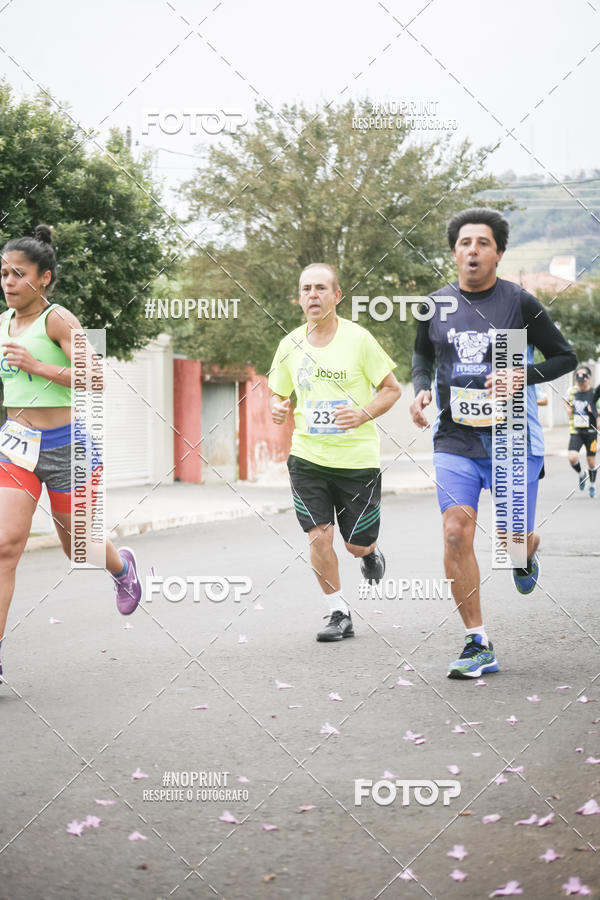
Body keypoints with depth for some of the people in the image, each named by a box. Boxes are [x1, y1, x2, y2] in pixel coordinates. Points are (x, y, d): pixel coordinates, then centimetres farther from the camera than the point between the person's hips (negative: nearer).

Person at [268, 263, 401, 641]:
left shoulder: (358, 338, -8)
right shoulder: (291, 344, 2)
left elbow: (392, 389, -1)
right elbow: (278, 394, 15)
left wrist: (363, 415, -18)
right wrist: (279, 409, -8)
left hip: (357, 458, -2)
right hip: (308, 457, 2)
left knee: (358, 545, 5)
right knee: (319, 537, -7)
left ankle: (371, 553, 43)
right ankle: (340, 614, 10)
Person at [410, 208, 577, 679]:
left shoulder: (520, 303, -4)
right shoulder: (437, 305, 4)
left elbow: (566, 357, 2)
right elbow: (422, 354, 22)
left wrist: (524, 376, -15)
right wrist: (421, 388, 2)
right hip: (455, 438, 2)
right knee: (456, 532, -13)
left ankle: (528, 555, 47)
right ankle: (479, 645, -5)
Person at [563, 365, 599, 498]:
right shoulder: (572, 391, 2)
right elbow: (565, 400, 23)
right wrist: (568, 409, 6)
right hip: (575, 432, 2)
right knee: (572, 457, -17)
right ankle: (581, 475, 15)